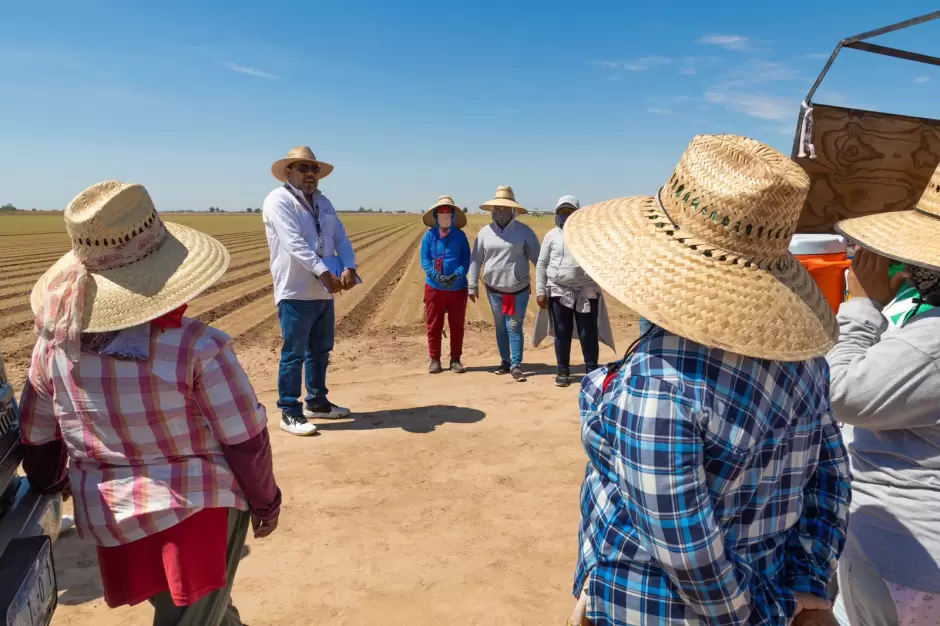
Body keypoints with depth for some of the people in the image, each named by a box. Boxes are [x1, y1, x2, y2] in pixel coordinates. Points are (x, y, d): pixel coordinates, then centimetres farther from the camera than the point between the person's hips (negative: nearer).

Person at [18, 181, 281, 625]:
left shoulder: (53, 345, -8)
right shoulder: (197, 348, -23)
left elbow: (37, 440, 5)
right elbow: (245, 441, -15)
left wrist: (50, 485, 26)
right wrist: (265, 502, 2)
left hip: (111, 521, 5)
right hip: (201, 507, -5)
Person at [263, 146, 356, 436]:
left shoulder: (323, 202, 16)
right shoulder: (278, 200, -7)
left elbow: (341, 238, 7)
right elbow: (294, 243, -20)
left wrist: (349, 267, -13)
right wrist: (324, 272, -28)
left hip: (324, 292, 8)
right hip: (296, 292, -7)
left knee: (321, 351, 16)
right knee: (294, 354, -2)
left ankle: (316, 402, 29)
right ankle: (290, 412, 7)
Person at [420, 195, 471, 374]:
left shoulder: (460, 235, -1)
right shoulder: (429, 235, -3)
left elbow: (466, 259, -2)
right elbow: (424, 260, -4)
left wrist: (457, 275, -20)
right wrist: (437, 276, -19)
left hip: (457, 288, 1)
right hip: (434, 287, 0)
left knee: (457, 325, 8)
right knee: (434, 325, 6)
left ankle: (455, 359, 20)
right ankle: (434, 359, 17)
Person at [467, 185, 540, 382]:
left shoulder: (524, 231, -6)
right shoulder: (485, 232, 1)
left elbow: (538, 258, -3)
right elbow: (476, 260, 4)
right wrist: (472, 286, 3)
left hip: (519, 290, -3)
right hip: (494, 290, 3)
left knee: (514, 328, -3)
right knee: (500, 327, 13)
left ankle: (516, 366, 3)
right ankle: (505, 361, 26)